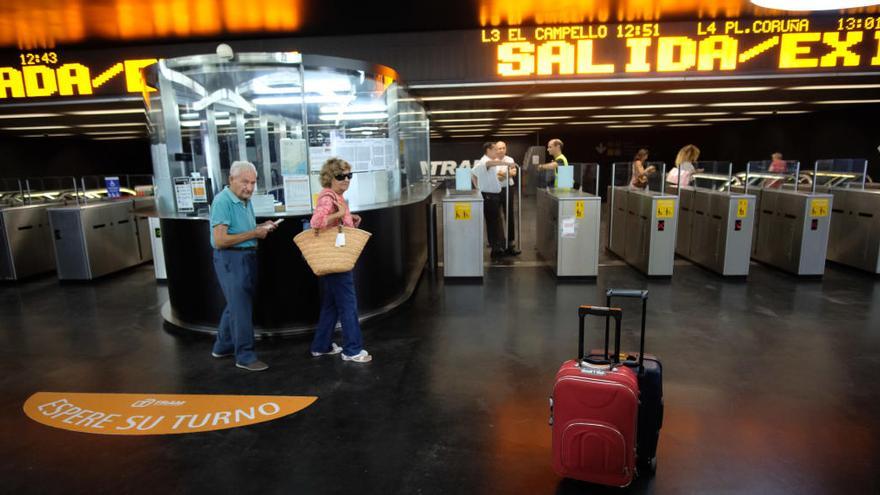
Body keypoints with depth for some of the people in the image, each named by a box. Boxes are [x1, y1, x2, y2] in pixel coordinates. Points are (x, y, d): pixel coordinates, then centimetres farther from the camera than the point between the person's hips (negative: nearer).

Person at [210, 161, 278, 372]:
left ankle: (223, 346, 34)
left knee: (236, 304, 18)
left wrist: (262, 227, 3)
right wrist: (254, 234, -19)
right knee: (241, 307, -3)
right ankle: (245, 356, 9)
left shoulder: (246, 200, 10)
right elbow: (220, 240, -23)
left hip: (247, 257, 9)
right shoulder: (222, 201, -17)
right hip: (231, 259, -9)